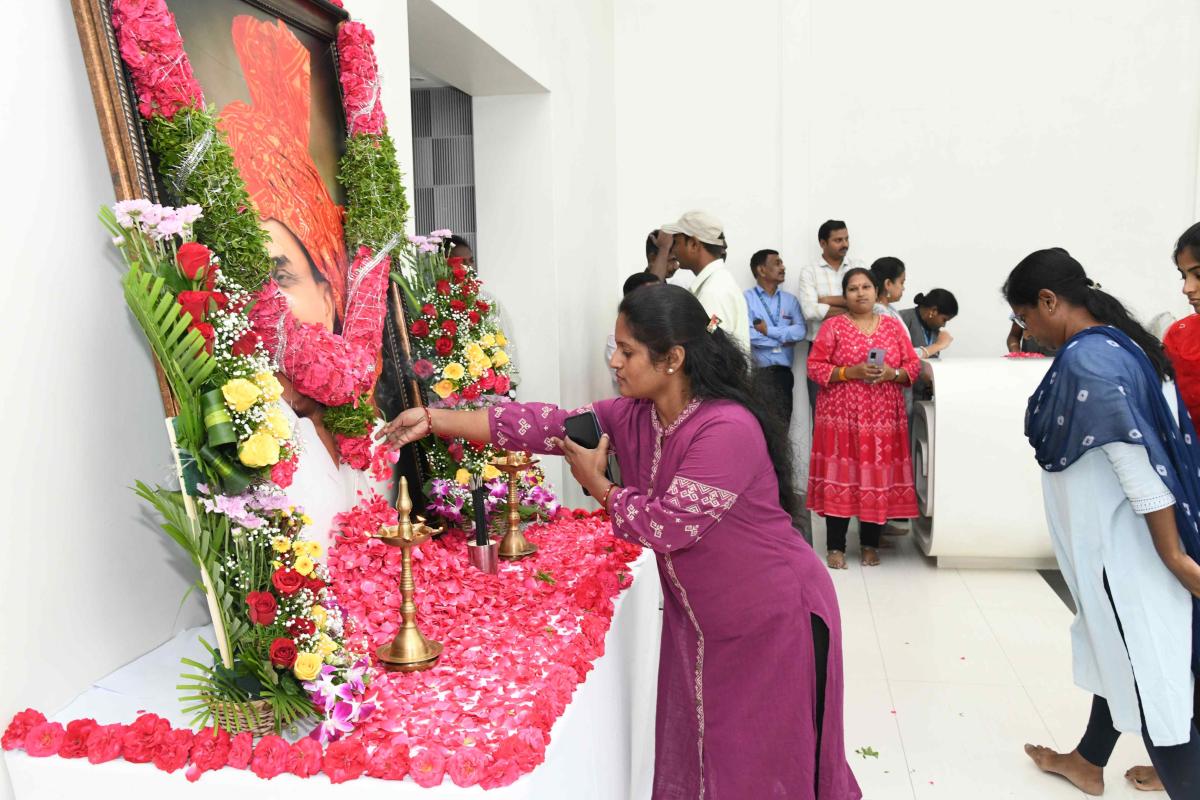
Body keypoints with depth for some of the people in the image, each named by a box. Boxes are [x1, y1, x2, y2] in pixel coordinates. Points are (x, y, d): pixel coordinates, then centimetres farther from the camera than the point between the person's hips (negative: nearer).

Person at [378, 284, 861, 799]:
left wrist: (597, 483, -13)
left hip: (774, 620, -7)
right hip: (700, 620, 8)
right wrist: (434, 420, -11)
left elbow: (666, 525, -27)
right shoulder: (633, 416, -4)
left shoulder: (728, 429, -28)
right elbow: (550, 424, -7)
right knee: (696, 758, 20)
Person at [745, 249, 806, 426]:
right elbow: (750, 335, -13)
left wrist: (768, 330, -8)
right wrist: (784, 337, -2)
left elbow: (800, 331, 0)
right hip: (755, 373, -4)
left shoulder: (790, 299, 14)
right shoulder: (746, 298, -1)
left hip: (783, 373, 5)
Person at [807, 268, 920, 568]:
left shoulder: (893, 326, 11)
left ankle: (870, 543, 16)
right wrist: (851, 372, -15)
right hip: (842, 415, -2)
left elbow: (913, 364, 10)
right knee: (841, 476, -4)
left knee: (879, 476, 2)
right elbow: (815, 367, -3)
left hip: (883, 416, 3)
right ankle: (835, 546, 3)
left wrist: (893, 373, -10)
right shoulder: (832, 326, 3)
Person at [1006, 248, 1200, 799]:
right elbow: (1153, 441, 13)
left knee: (1148, 675, -1)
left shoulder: (1084, 358, -22)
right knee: (1122, 656, 23)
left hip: (1124, 545, -10)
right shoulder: (1123, 342, 8)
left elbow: (1133, 457, -25)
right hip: (1123, 540, 10)